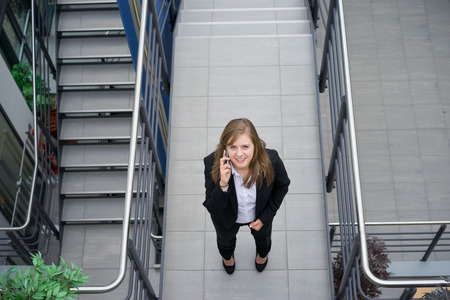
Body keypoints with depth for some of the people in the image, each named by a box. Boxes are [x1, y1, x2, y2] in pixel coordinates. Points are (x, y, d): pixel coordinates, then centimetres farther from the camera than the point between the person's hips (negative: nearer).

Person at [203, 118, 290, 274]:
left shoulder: (271, 161, -38)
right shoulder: (212, 164, -41)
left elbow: (282, 186, -14)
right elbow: (212, 208, -34)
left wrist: (266, 216, -12)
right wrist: (223, 184, -52)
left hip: (260, 214, 1)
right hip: (227, 217, -1)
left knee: (262, 235, 37)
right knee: (226, 239, 35)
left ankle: (262, 253, 75)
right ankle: (227, 256, 74)